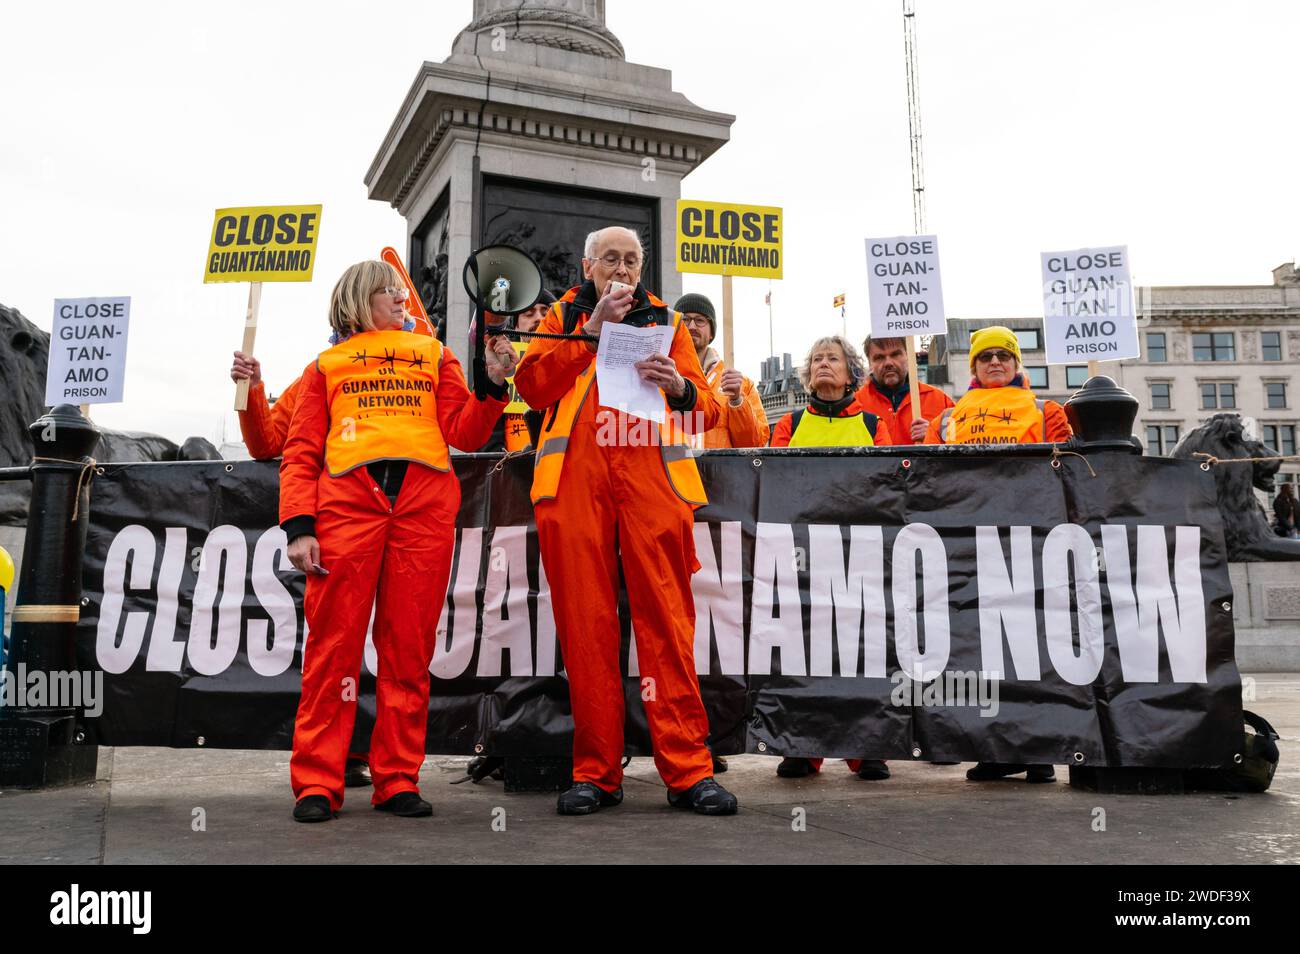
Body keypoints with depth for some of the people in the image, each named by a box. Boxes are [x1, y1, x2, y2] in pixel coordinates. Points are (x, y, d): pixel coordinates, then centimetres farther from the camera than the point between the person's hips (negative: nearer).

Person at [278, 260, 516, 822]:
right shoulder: (326, 366, 23)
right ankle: (317, 783, 1)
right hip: (347, 498, -1)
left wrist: (493, 386, -3)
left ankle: (398, 781, 5)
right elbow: (301, 453, 12)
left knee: (409, 646, -1)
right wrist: (299, 527, -2)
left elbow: (464, 434, 14)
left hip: (425, 503, 1)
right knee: (334, 642, -5)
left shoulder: (435, 356, 26)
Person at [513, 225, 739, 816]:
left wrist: (680, 388, -9)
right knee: (585, 622, -2)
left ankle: (688, 771, -3)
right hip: (575, 476, 1)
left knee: (665, 620, -7)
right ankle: (596, 773, 6)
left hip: (651, 475, 0)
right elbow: (532, 387, 3)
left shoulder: (667, 321, 23)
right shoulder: (563, 318, 23)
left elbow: (708, 411, 13)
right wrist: (592, 330, -3)